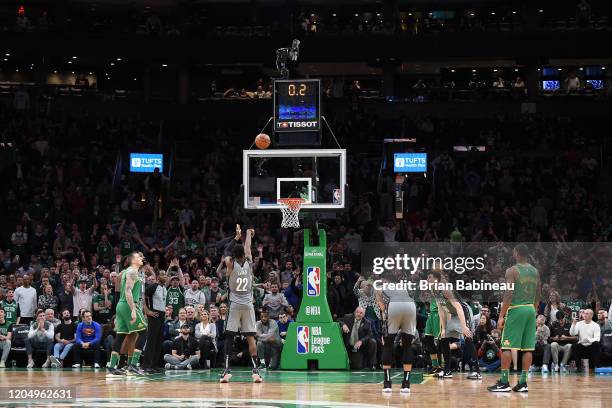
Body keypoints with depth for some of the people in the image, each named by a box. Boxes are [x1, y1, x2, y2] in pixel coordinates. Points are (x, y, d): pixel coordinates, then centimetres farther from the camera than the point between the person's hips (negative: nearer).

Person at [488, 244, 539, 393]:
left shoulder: (512, 271, -8)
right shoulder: (535, 271, 12)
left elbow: (509, 294, -15)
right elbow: (538, 296, 16)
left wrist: (501, 316, -12)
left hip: (516, 309, -6)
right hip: (531, 309, 6)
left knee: (506, 347, -2)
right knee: (528, 348, 6)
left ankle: (504, 382, -5)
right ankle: (523, 383, 5)